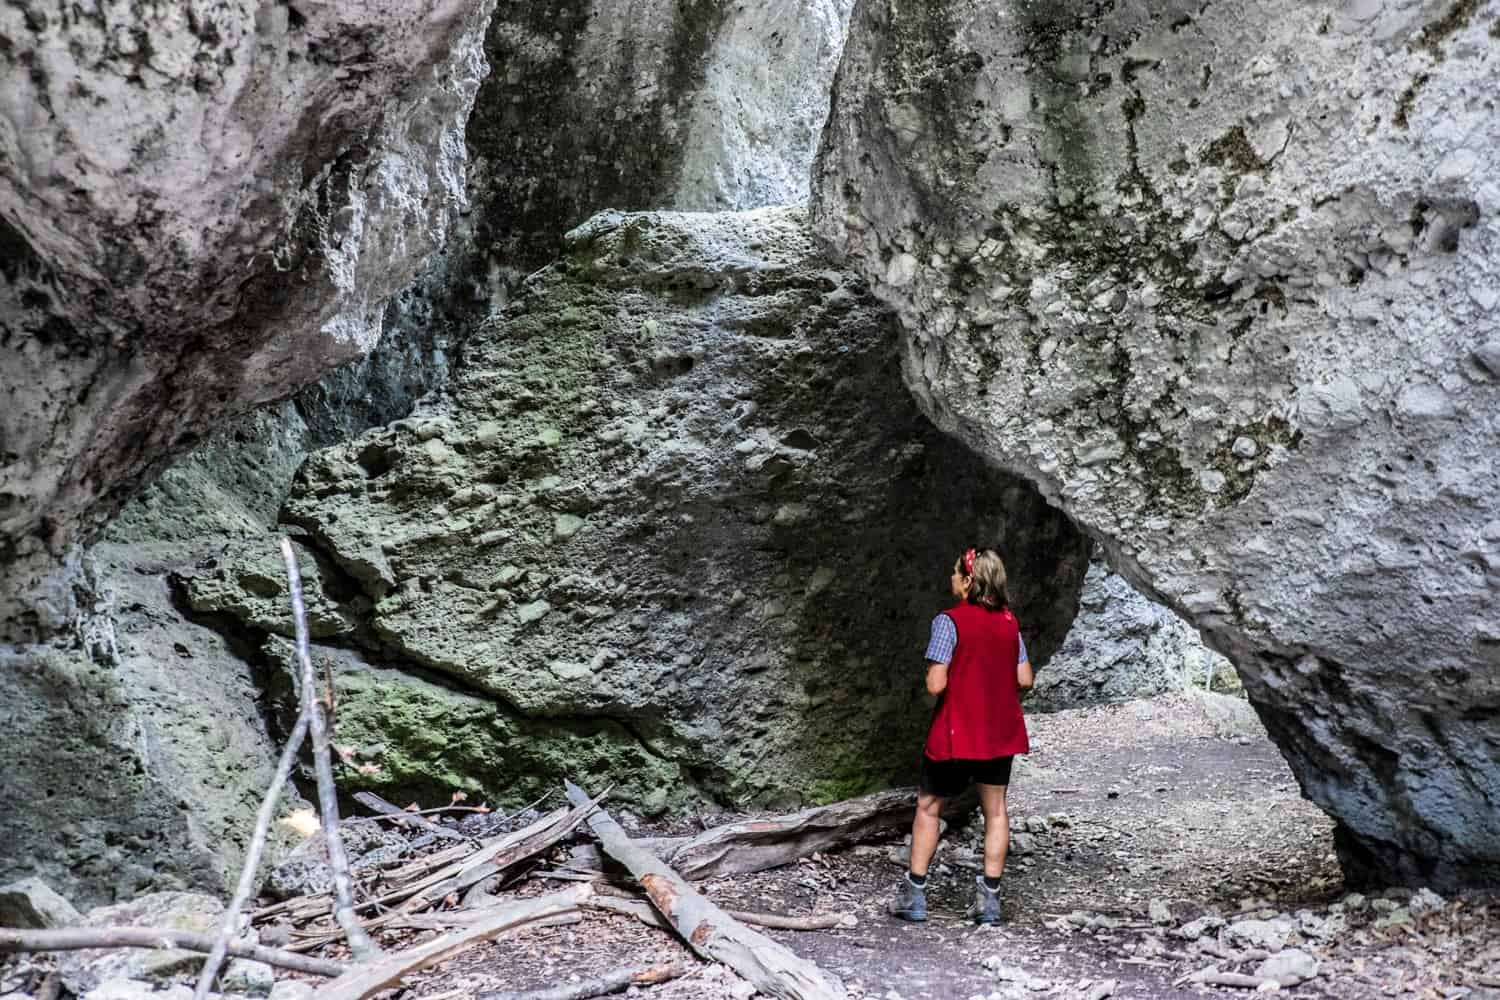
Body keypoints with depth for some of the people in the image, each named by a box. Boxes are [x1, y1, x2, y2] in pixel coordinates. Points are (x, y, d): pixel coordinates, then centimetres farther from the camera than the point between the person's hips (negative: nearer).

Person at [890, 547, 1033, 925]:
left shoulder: (950, 621, -15)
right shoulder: (1009, 621, 3)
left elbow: (936, 684, -19)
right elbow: (1024, 680, 3)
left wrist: (930, 677, 2)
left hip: (956, 733, -5)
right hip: (1000, 732, 5)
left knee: (929, 807, 9)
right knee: (995, 809, 12)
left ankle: (914, 894, 12)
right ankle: (989, 897, 12)